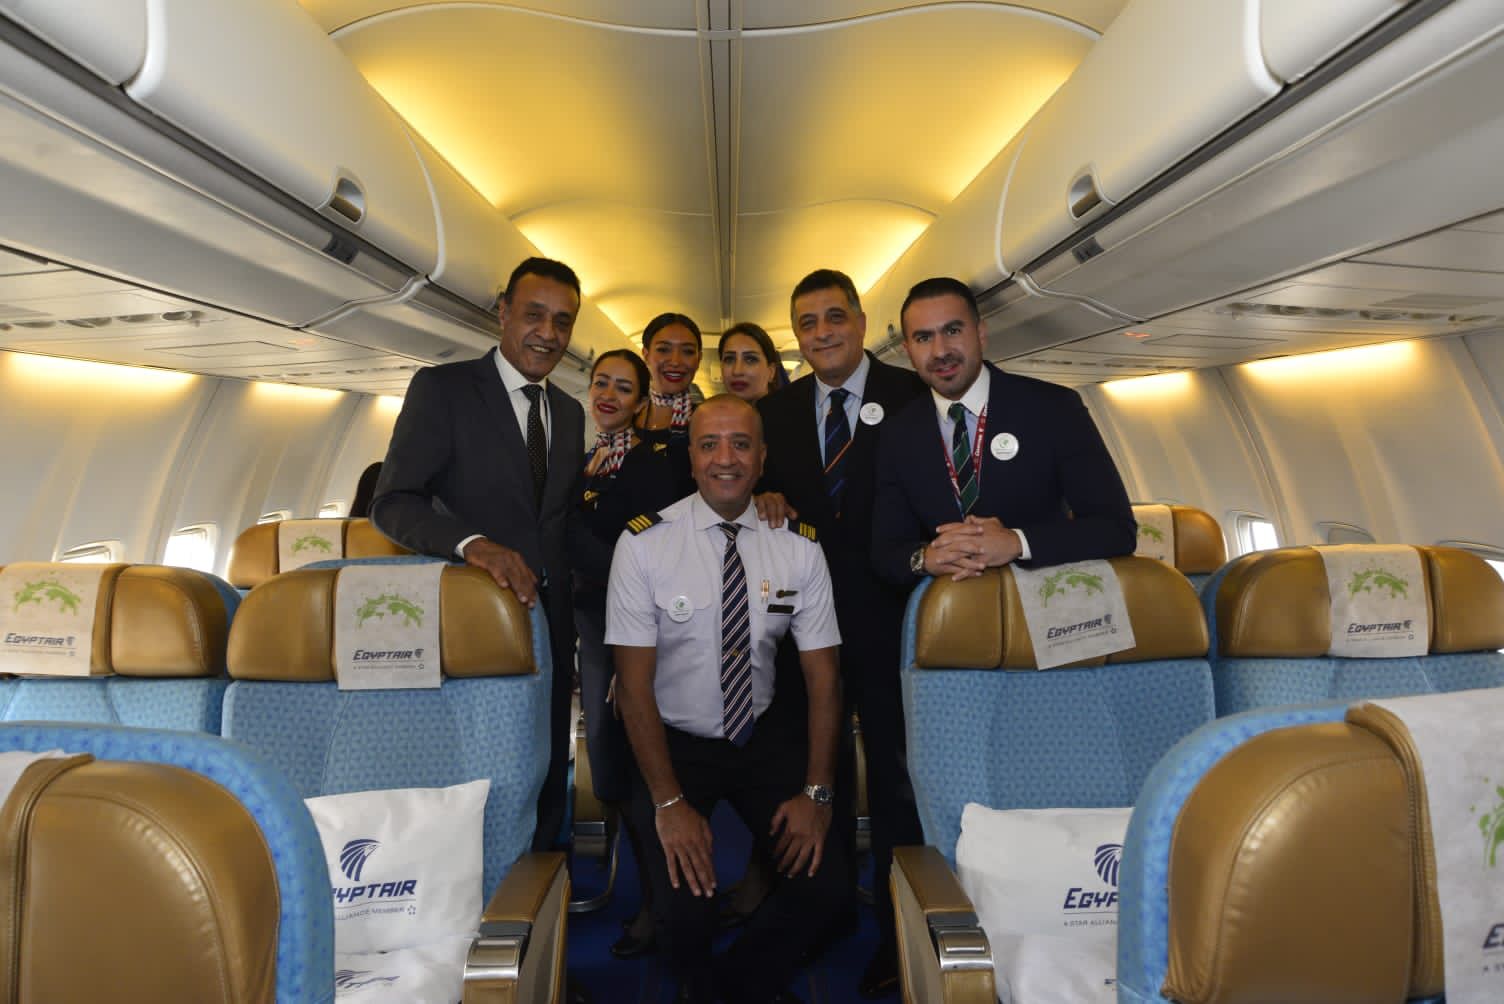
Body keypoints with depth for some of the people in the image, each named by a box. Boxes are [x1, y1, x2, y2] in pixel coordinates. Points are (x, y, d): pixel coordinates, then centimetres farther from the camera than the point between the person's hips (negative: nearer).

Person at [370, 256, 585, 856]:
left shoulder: (570, 413, 14)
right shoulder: (441, 388, -3)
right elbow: (393, 503, -10)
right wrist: (473, 543, -27)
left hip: (547, 622, 5)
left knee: (545, 778, 11)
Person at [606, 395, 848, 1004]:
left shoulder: (799, 547, -5)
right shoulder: (645, 543, -13)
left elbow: (823, 674, -2)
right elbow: (634, 683, -12)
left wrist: (816, 790, -11)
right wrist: (669, 803, -18)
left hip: (766, 737, 3)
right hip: (674, 742, -2)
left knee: (825, 882, -13)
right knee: (684, 905, -19)